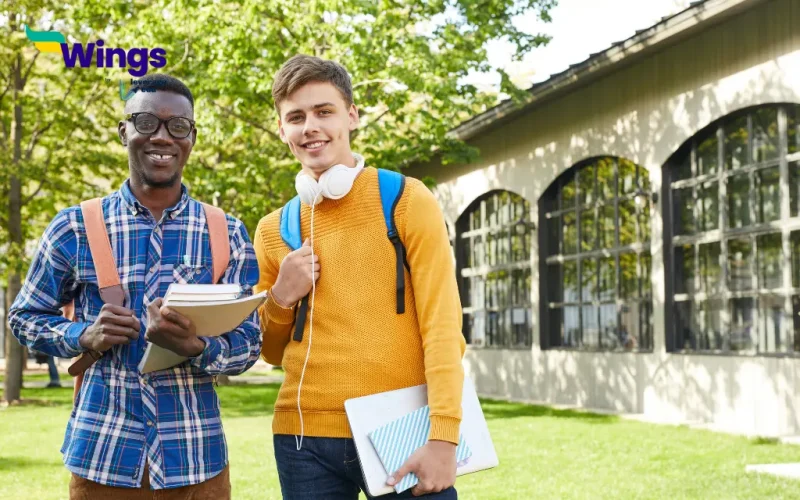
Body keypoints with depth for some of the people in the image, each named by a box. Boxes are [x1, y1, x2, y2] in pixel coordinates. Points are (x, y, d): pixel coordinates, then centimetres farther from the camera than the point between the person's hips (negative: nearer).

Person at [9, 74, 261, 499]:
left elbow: (248, 344, 0)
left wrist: (194, 347, -21)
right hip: (101, 453, 0)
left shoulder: (226, 235, 1)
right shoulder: (75, 227, 1)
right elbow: (24, 317, 9)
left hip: (195, 455, 0)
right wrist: (84, 336, -11)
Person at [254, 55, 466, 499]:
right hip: (307, 439, 3)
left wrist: (443, 435, -17)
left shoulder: (407, 200, -2)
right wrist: (281, 299, -4)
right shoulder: (273, 230, 8)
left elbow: (441, 321, -8)